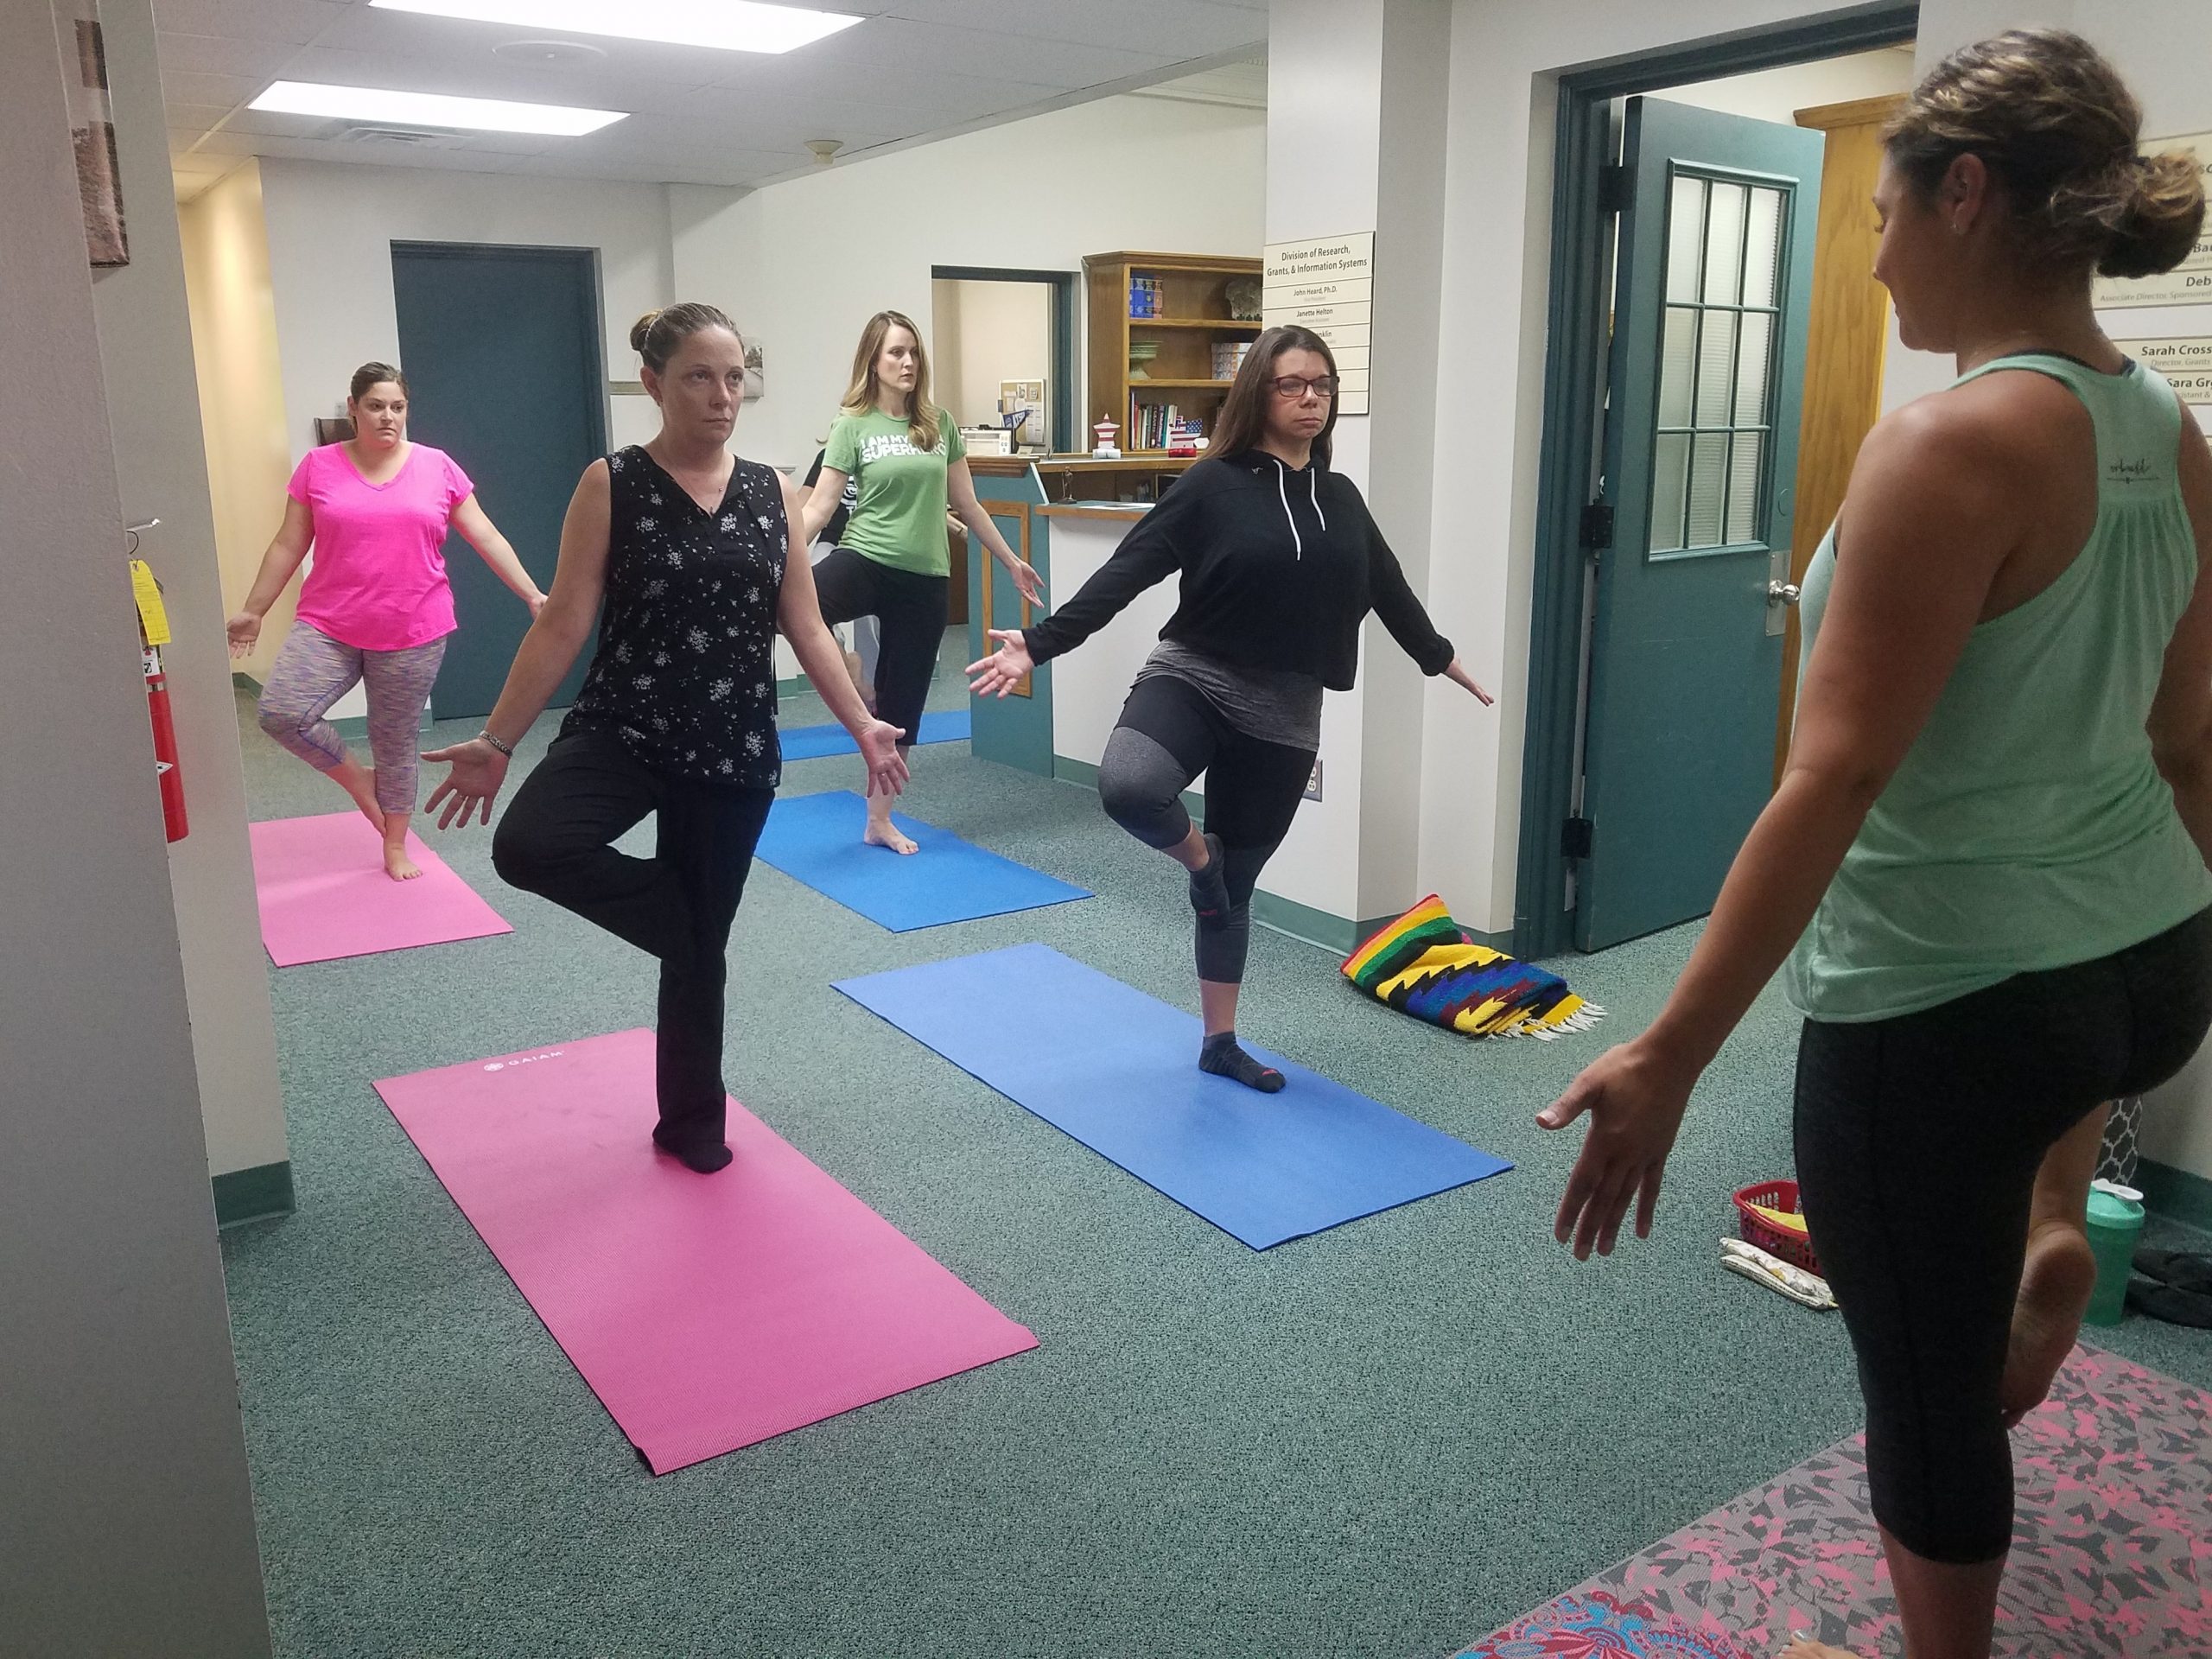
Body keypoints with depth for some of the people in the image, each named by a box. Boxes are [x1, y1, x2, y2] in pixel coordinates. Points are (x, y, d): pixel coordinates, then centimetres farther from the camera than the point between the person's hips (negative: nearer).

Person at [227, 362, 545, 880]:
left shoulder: (437, 467, 2)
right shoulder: (318, 467, 2)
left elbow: (486, 537, 4)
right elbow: (288, 547, 8)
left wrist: (532, 595, -1)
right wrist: (253, 611, 10)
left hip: (413, 635, 0)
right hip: (329, 628, 0)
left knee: (397, 745, 8)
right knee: (280, 713, -19)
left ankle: (396, 847, 28)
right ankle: (358, 780, 8)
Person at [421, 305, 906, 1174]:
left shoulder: (771, 491, 4)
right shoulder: (611, 485, -6)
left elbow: (805, 628, 8)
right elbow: (562, 626, -6)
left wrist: (861, 725, 2)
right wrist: (497, 741, -10)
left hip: (736, 750, 2)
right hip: (622, 730, -2)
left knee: (701, 945, 10)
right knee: (526, 846, -30)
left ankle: (691, 1121, 30)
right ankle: (685, 918, -2)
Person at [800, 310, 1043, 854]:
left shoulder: (939, 423, 7)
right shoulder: (853, 426, -2)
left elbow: (966, 504, 15)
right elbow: (818, 508, -5)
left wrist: (1012, 561, 19)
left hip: (925, 579, 3)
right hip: (865, 563, -3)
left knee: (903, 703, 9)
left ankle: (879, 822, 22)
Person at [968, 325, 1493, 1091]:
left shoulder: (1341, 498, 8)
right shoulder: (1213, 484, -7)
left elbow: (1387, 587, 23)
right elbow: (1126, 572, -12)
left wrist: (1441, 658, 36)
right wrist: (1038, 644, -22)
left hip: (1284, 712, 4)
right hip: (1192, 678, -3)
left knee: (1236, 884, 12)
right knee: (1128, 787, -36)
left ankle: (1220, 1043, 29)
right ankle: (1197, 854, -1)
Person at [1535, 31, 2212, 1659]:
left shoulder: (1953, 444, -22)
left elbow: (1834, 783, -26)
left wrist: (1667, 1058, -23)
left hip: (1941, 1002, -8)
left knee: (1929, 1396, 14)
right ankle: (2053, 1231, 47)